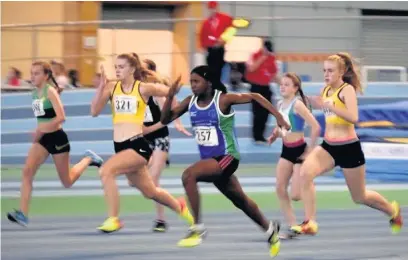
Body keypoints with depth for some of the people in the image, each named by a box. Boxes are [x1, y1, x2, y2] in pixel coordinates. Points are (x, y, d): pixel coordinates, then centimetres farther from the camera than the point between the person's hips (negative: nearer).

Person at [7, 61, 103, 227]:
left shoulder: (50, 91, -15)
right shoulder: (35, 94, 7)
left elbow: (61, 117, -24)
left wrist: (41, 130, -24)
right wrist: (38, 132, 10)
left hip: (56, 138, -6)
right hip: (42, 139, 6)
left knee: (67, 182, 7)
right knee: (27, 171, -17)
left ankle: (88, 159, 34)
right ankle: (22, 214, -21)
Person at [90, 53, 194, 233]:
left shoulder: (143, 88, -5)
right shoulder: (111, 88, 5)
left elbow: (170, 92, 5)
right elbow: (94, 112, -3)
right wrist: (101, 87, -12)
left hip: (138, 145, -6)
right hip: (120, 147, 6)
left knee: (106, 171, -27)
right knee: (149, 192, 19)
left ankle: (113, 220, -19)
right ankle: (179, 207, 48)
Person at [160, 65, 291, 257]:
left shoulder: (223, 99, -15)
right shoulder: (191, 102, 1)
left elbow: (254, 97, -10)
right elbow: (165, 120, 4)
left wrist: (278, 116, -16)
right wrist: (170, 97, -12)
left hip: (226, 157, -7)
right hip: (209, 159, 7)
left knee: (188, 175, -29)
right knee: (240, 201, 20)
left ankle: (197, 228, -22)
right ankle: (269, 229, 42)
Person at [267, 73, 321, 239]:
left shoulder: (297, 104, -17)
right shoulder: (280, 104, 7)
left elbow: (316, 127, -22)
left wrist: (310, 150, -19)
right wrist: (275, 135, 0)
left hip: (299, 150, -8)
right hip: (286, 150, 8)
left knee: (296, 195, -8)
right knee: (280, 189, -2)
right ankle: (292, 226, 4)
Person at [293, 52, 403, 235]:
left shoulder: (347, 90, -14)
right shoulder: (326, 90, 6)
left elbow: (353, 117, -29)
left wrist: (327, 105, -33)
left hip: (349, 148, -6)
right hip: (328, 146, 6)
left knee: (360, 197, 10)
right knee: (305, 173, -23)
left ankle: (392, 210, 40)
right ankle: (310, 223, -22)